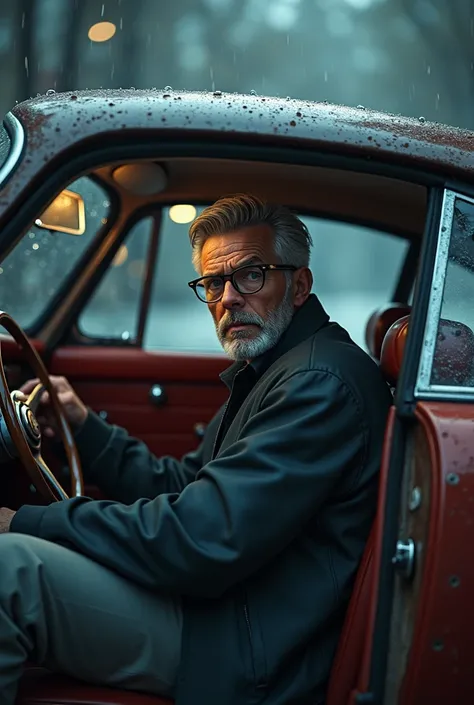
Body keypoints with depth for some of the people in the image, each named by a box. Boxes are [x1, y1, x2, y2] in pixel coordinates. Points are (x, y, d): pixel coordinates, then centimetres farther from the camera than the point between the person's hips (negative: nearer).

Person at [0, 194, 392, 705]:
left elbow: (204, 540, -25)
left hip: (246, 663, -11)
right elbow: (180, 486, 21)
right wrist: (85, 427, 9)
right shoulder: (265, 372, 17)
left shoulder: (323, 381, -19)